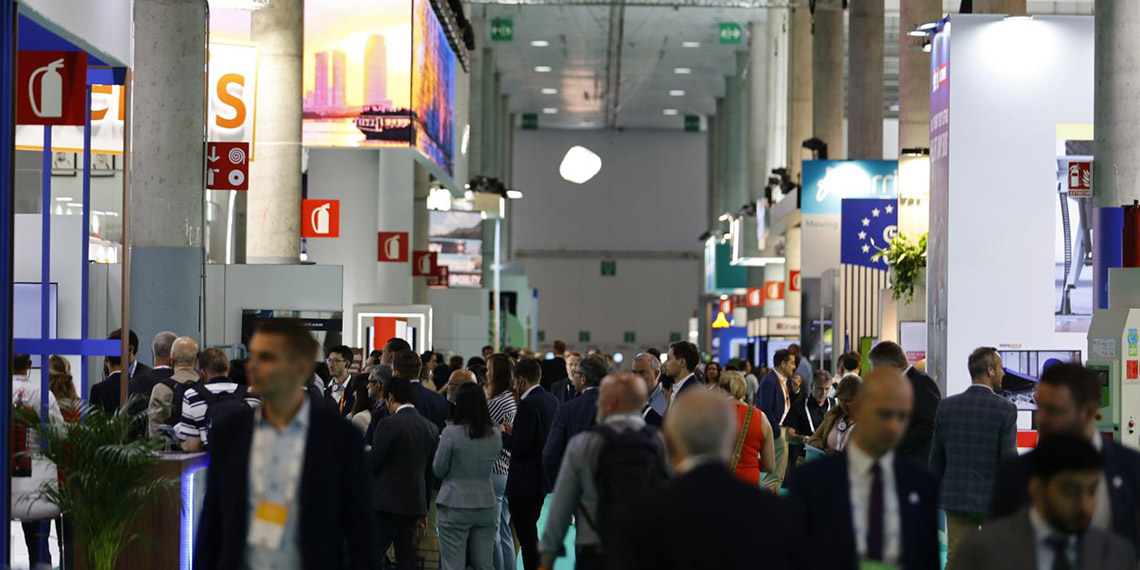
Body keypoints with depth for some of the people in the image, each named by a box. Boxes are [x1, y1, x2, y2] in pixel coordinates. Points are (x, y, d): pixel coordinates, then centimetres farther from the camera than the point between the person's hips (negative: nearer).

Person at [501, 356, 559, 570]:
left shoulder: (528, 404, -20)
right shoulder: (552, 400, 7)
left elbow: (520, 448, -22)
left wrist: (504, 435, -5)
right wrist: (515, 431, 12)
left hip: (525, 481, -9)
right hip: (543, 478, 9)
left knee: (527, 538, -3)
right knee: (530, 534, 20)